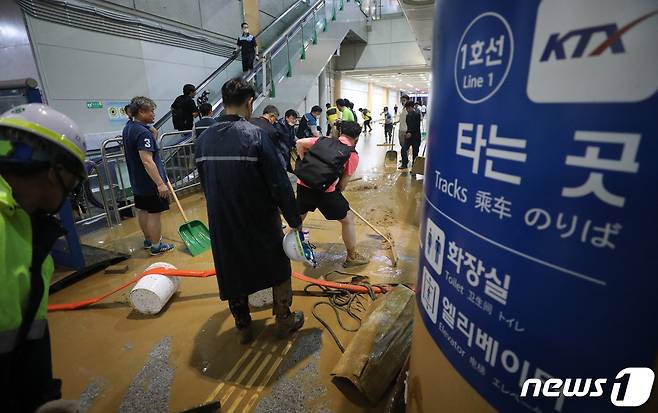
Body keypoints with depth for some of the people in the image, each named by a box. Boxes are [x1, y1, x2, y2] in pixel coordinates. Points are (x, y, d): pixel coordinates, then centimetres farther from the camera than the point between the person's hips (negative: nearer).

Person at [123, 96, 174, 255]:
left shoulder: (128, 128, 9)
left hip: (137, 180, 10)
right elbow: (147, 161, -30)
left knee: (142, 210, 19)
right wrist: (160, 183, -29)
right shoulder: (143, 133, -23)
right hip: (150, 182, -10)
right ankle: (156, 246, 11)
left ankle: (148, 240, 34)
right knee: (154, 213, 0)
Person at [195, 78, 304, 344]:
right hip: (261, 223, -4)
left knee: (233, 272, 20)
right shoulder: (255, 134, -18)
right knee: (279, 268, 18)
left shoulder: (203, 140, 0)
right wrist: (294, 219, -9)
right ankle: (284, 320, 33)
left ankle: (243, 328, 35)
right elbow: (279, 183, -20)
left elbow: (205, 185, 10)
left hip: (222, 224, 5)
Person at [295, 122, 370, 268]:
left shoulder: (323, 140, 13)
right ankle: (352, 257, 27)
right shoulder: (352, 155, 3)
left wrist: (306, 164, 17)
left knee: (299, 216, 30)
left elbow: (300, 143, 10)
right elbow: (343, 182, 2)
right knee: (348, 219, 15)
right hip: (325, 190, -5)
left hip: (303, 185, 5)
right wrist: (337, 192, 20)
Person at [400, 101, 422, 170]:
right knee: (403, 150, -4)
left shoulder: (417, 115, -11)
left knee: (415, 152, 2)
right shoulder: (408, 115, 10)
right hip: (408, 136, 6)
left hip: (415, 137, -6)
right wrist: (407, 133, 5)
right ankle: (404, 164, 9)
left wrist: (411, 133, -22)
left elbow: (417, 126, -17)